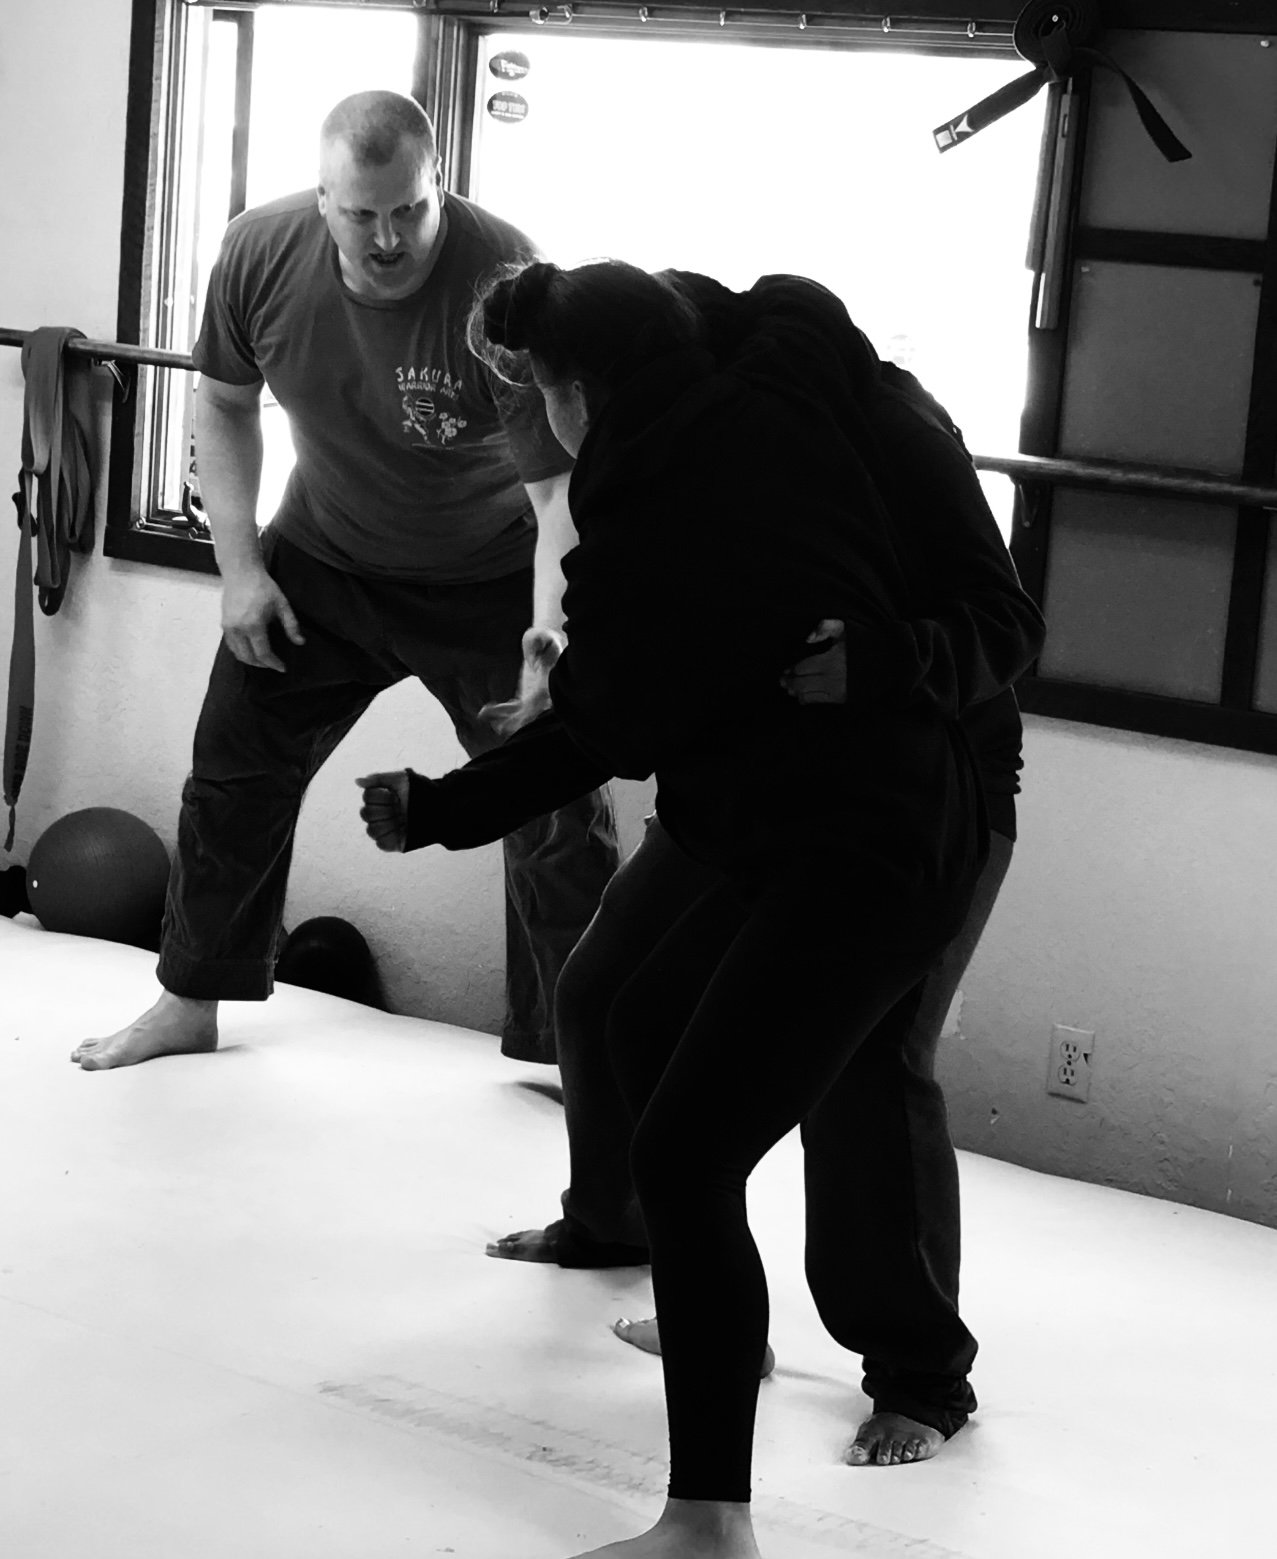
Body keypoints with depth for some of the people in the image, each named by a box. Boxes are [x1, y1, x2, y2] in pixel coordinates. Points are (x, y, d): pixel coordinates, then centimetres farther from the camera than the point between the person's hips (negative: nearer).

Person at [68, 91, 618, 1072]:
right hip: (323, 559, 4)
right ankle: (191, 1004, 29)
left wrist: (551, 622, -46)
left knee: (561, 812, -6)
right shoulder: (260, 254, -18)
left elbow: (560, 484, -31)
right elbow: (226, 404, 1)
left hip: (492, 582, -3)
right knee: (232, 769, 9)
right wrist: (240, 566, -6)